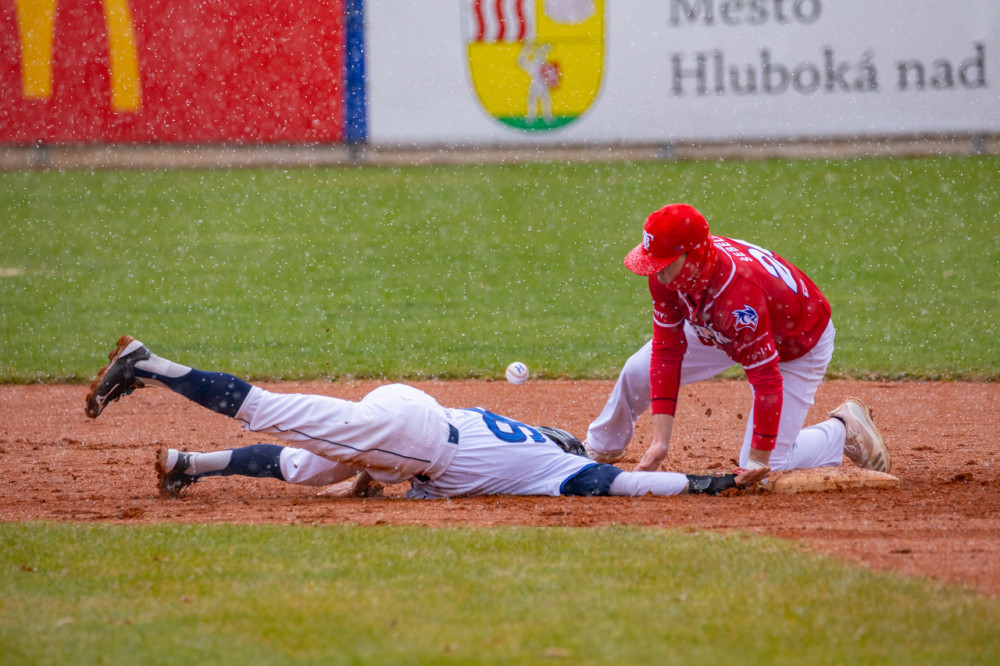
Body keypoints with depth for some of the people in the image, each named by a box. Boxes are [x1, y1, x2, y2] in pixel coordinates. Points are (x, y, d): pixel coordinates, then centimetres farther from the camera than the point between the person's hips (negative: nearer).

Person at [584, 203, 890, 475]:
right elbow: (666, 350, -19)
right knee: (639, 373, 2)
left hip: (797, 347, -7)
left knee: (764, 468, -12)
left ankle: (845, 429, 13)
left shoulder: (740, 297, -46)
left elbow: (767, 381, -39)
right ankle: (595, 452, 30)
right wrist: (660, 441, -23)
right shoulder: (666, 274, -25)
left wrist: (757, 463, -34)